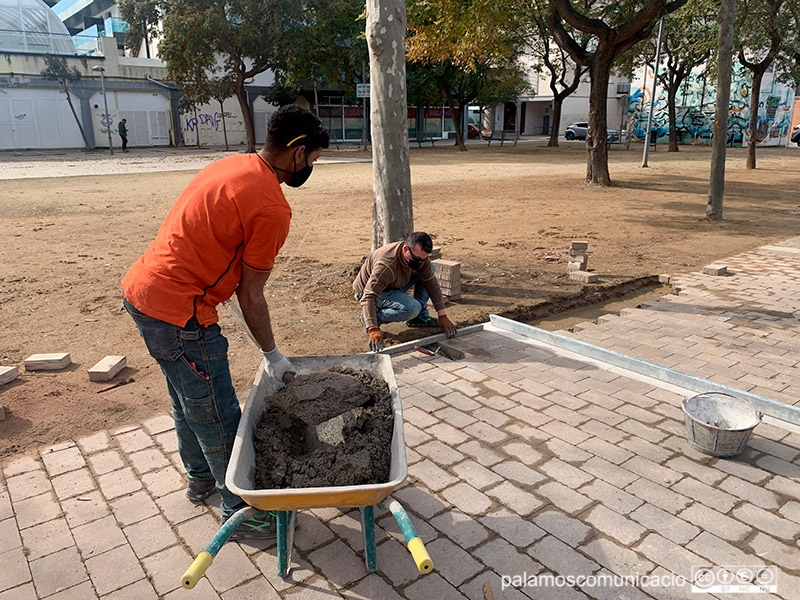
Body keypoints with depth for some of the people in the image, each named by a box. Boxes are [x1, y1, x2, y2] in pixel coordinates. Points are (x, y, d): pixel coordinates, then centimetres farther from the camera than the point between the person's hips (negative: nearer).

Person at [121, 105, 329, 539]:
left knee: (188, 401, 25)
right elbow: (251, 295, -13)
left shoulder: (232, 165, 9)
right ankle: (239, 511, 22)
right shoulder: (272, 208, -19)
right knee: (216, 415, 5)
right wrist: (272, 355, 1)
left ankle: (200, 479, 46)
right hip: (178, 313, -10)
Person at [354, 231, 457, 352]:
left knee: (429, 269, -4)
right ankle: (371, 318, -12)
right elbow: (368, 297, -42)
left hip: (394, 286, 8)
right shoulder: (386, 265, -38)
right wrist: (373, 330, -52)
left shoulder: (420, 257, -15)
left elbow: (432, 284, -8)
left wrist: (443, 316, -13)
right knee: (412, 308, -31)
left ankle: (420, 317, 1)